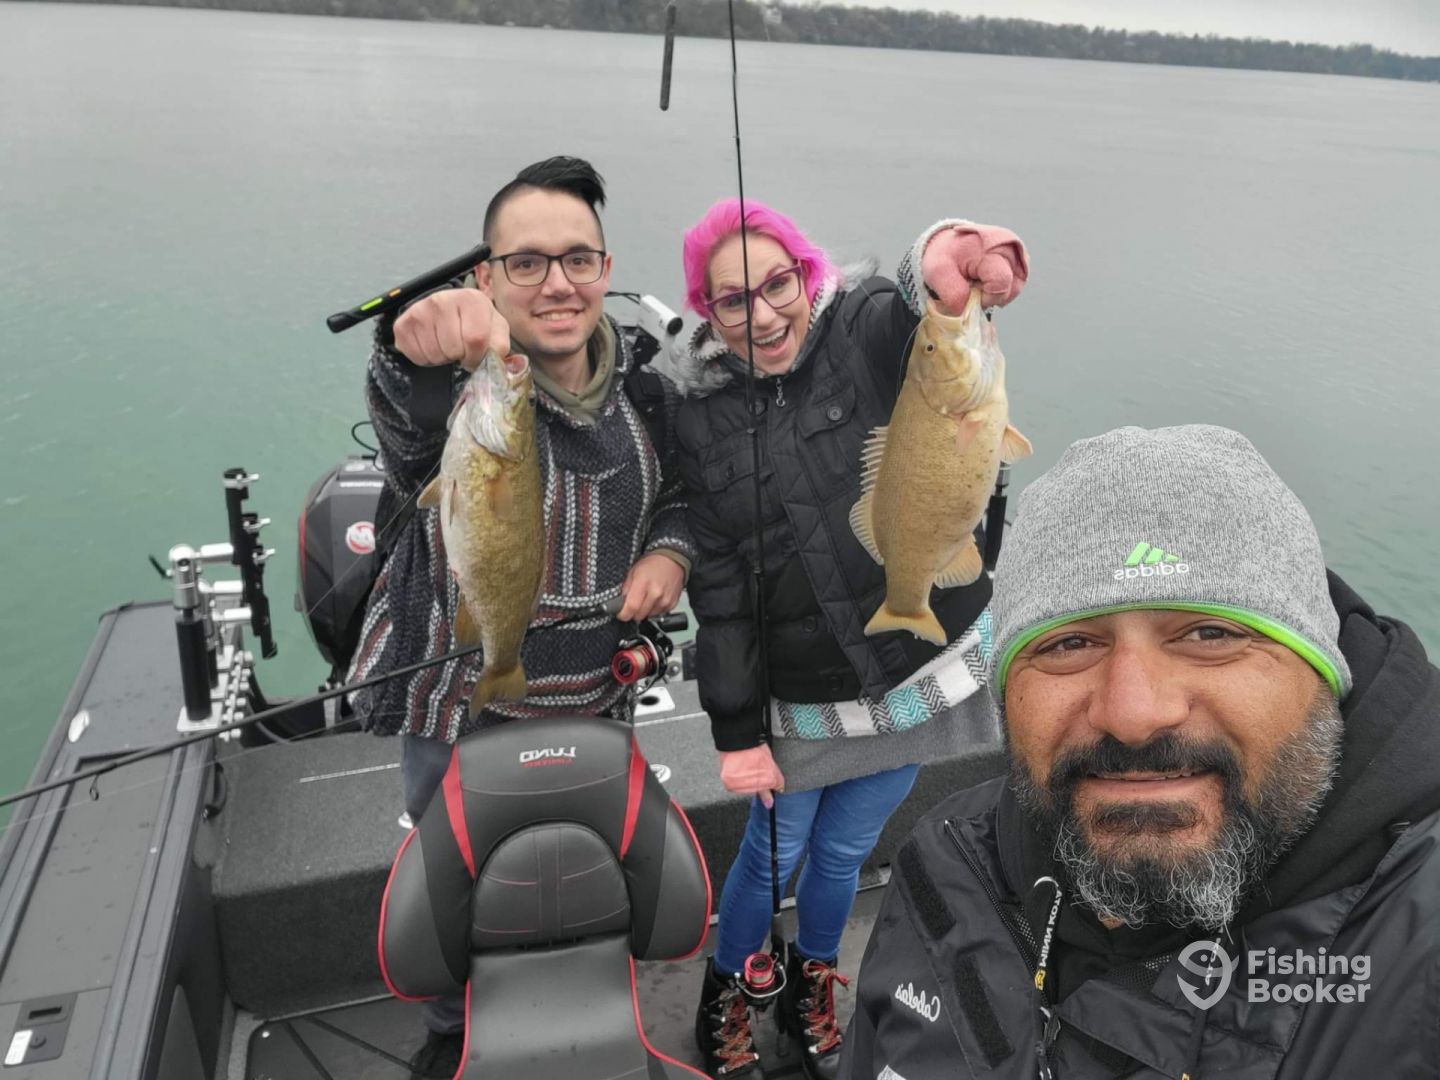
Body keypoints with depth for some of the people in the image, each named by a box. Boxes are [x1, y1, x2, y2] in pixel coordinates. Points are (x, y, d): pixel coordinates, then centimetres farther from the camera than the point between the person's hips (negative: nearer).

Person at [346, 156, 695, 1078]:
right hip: (466, 715, -3)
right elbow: (414, 429, -48)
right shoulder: (463, 383, -23)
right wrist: (426, 355, -70)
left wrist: (670, 549, -12)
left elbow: (681, 491, 10)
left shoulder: (642, 384, -7)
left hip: (599, 702, 4)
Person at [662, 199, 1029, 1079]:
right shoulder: (699, 418, -6)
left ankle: (813, 986, 48)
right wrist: (736, 731, -5)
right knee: (773, 853, 15)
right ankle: (725, 996, 45)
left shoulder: (867, 333, -10)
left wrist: (943, 262, -61)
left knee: (844, 852, 18)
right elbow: (716, 587, -5)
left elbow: (916, 308, -36)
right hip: (804, 699, 0)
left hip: (925, 668, 0)